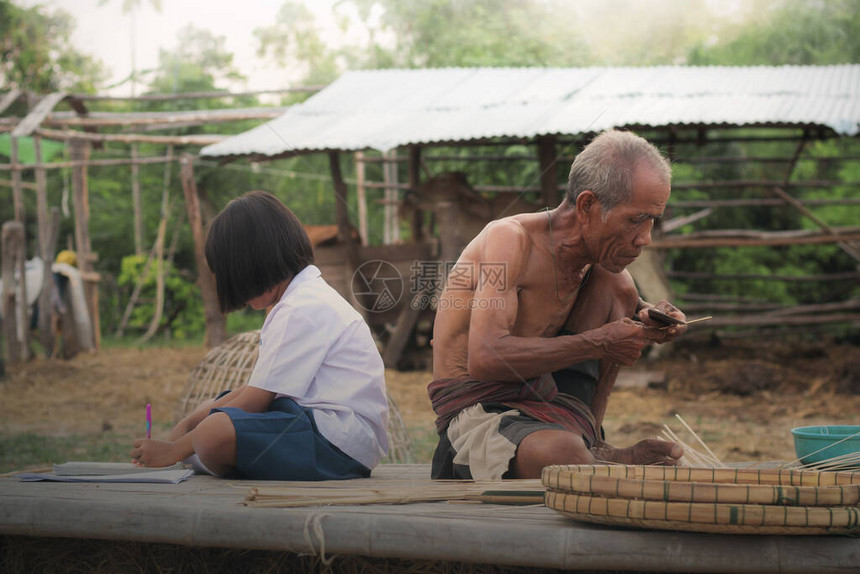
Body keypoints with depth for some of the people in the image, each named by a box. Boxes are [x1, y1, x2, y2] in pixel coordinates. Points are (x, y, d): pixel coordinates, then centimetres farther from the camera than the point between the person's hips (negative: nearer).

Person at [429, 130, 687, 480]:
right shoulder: (510, 239, -18)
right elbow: (484, 359, -30)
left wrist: (651, 322, -3)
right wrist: (599, 343, -25)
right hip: (477, 410, -8)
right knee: (563, 452, -40)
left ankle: (587, 435, -3)